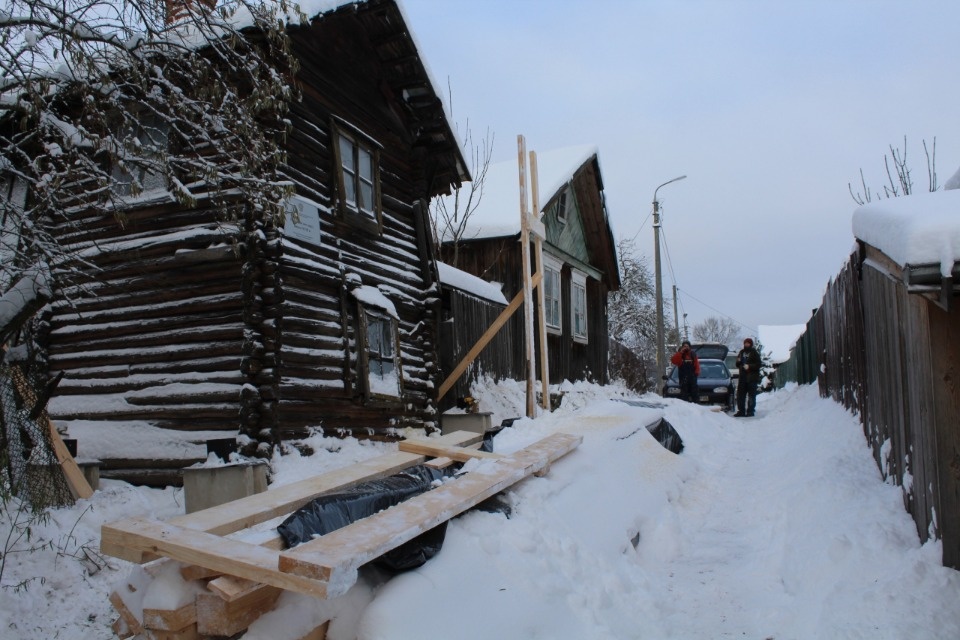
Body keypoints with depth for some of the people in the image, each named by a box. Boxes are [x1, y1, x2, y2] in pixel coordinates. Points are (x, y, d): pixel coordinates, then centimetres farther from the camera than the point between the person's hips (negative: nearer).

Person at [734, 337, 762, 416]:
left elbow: (758, 364, -7)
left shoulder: (754, 353, -1)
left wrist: (749, 366, -19)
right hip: (742, 377, 6)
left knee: (751, 395, -4)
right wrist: (738, 361, 0)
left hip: (752, 378, -6)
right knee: (740, 395, 4)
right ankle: (741, 411, 10)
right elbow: (738, 365, 21)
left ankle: (750, 411, 0)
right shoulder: (742, 352, 16)